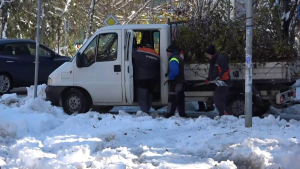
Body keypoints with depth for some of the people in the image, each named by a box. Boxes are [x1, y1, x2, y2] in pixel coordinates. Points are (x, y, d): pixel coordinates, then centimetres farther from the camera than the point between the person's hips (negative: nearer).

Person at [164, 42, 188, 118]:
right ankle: (182, 114, 17)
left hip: (175, 83, -10)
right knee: (180, 100, 14)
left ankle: (170, 115, -8)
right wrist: (169, 74, 12)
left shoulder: (173, 60, -17)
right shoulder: (179, 58, 17)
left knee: (172, 100, -8)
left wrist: (169, 77, -13)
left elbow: (174, 71, -29)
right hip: (181, 82, 10)